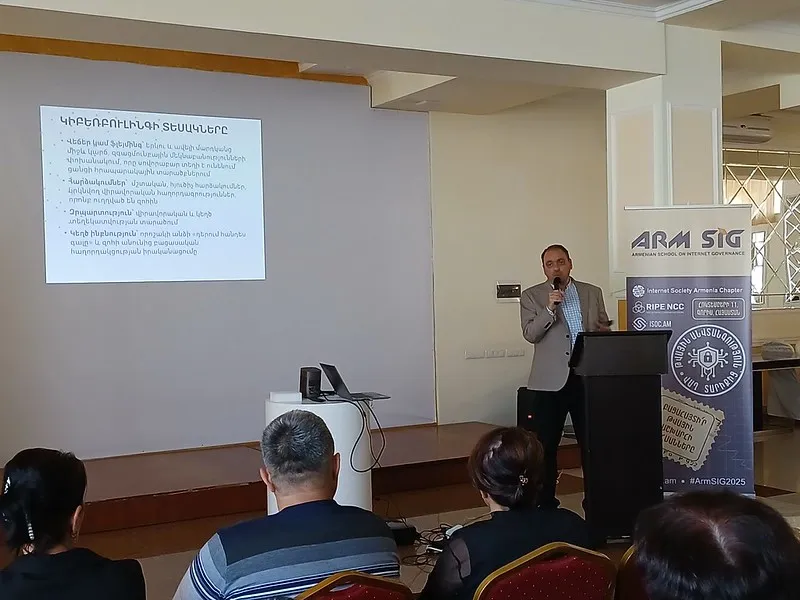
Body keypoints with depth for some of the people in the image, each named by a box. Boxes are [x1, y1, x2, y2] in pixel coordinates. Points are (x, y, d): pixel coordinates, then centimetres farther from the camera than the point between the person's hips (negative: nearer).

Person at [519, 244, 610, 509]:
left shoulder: (593, 293, 12)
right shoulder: (532, 296, 4)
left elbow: (605, 328, 17)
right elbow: (530, 334, -7)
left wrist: (603, 331, -6)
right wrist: (549, 308, -19)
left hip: (588, 377, 2)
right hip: (550, 380, -2)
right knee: (545, 445, 3)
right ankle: (545, 503, 14)